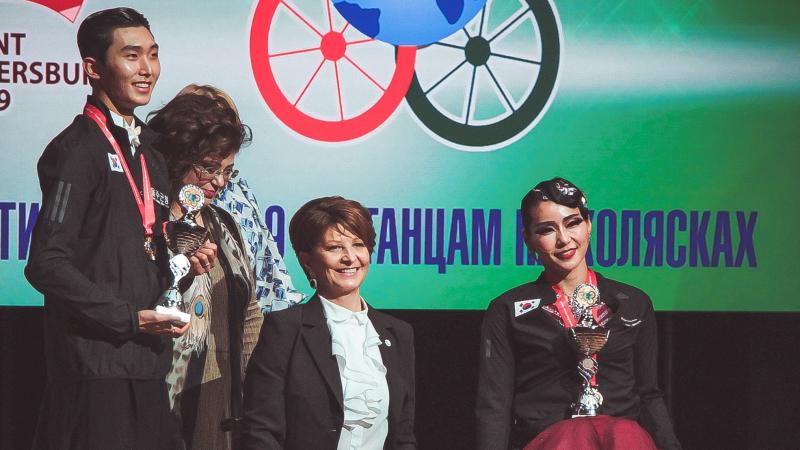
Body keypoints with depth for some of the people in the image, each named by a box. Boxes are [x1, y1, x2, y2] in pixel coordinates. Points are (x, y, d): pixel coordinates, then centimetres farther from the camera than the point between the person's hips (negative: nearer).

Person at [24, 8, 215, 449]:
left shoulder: (150, 155, 18)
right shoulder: (77, 149, -9)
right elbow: (47, 265, -15)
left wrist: (182, 265, 7)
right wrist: (131, 318, -16)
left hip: (147, 366, 8)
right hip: (96, 368, -8)